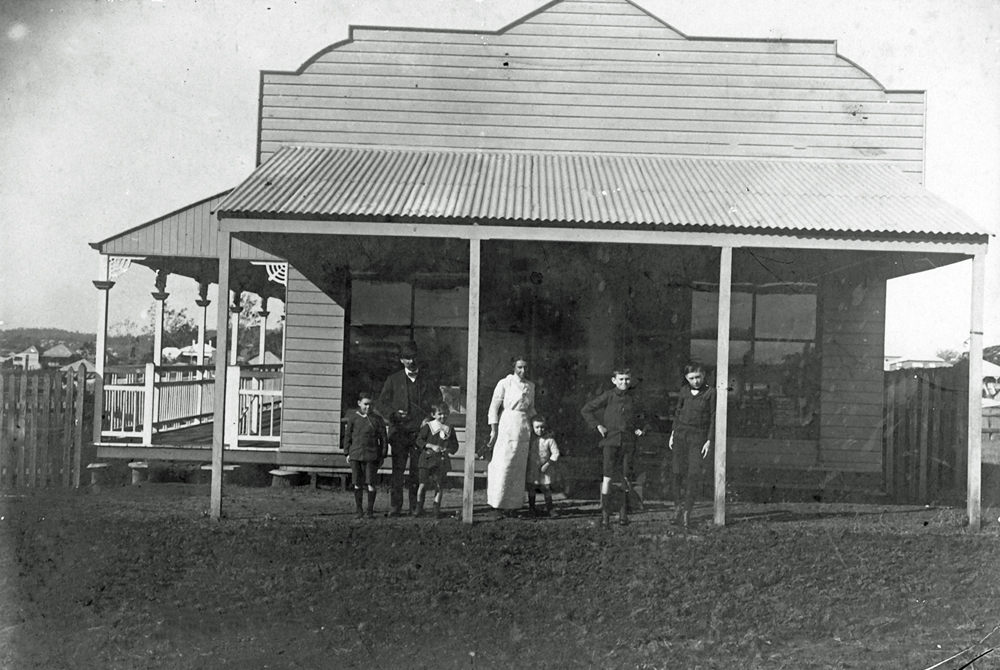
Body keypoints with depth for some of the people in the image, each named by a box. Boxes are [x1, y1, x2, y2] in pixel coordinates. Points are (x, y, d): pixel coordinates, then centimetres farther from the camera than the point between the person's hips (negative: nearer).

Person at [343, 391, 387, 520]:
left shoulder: (376, 418, 2)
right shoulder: (353, 417, 4)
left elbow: (383, 438, 7)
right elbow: (347, 435, 10)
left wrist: (382, 455, 6)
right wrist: (347, 453, 6)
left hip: (371, 455, -1)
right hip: (356, 455, 1)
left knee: (370, 483, -4)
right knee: (358, 484, 5)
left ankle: (370, 510, 5)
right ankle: (359, 511, 13)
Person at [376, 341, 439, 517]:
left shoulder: (428, 380, 10)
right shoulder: (393, 380, 9)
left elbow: (438, 403, 12)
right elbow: (381, 403, 8)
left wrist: (429, 418, -4)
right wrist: (394, 414, -10)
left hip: (420, 431, 0)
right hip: (399, 431, 0)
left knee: (417, 471, -1)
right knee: (398, 470, -4)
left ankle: (416, 507, 5)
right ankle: (395, 507, -1)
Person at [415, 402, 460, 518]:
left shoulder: (450, 429, 9)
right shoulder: (428, 426, -1)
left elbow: (455, 446, 10)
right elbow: (419, 440, -4)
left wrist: (448, 450, -11)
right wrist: (432, 446, -15)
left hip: (442, 460, 2)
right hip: (428, 458, -2)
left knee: (439, 485, 0)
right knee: (423, 484, -3)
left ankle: (436, 509, 12)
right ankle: (419, 508, 11)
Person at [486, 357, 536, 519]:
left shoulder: (530, 386, 12)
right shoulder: (505, 383, -3)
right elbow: (494, 406, -4)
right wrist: (493, 430, -9)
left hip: (523, 429, 5)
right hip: (506, 428, -5)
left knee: (519, 469, 4)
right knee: (503, 467, -7)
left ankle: (513, 506, 10)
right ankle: (499, 506, -3)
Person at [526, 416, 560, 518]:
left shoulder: (549, 440, -12)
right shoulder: (530, 439, -2)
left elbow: (555, 453, -12)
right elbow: (526, 452, 12)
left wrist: (547, 464, -17)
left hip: (545, 471, -3)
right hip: (532, 470, 3)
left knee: (546, 490, 6)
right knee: (531, 490, 8)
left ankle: (549, 508, 20)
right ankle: (531, 509, 21)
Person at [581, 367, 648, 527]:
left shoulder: (634, 398, 7)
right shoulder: (608, 396, -1)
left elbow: (642, 416, 26)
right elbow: (586, 410, 4)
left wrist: (640, 428, 8)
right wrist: (597, 425, -2)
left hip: (629, 442, 3)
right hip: (611, 440, -3)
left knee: (627, 478, 4)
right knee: (608, 477, -9)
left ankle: (624, 512, 18)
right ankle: (605, 514, -5)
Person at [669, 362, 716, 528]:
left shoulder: (710, 393, -3)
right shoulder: (684, 391, 8)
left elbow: (713, 418, -2)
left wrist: (709, 440, -7)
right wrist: (672, 434, 13)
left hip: (698, 436, -3)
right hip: (681, 433, 3)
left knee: (693, 474, -11)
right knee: (678, 472, 2)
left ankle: (687, 511, -9)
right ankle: (677, 508, 12)